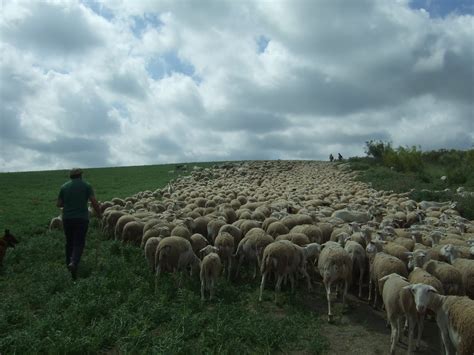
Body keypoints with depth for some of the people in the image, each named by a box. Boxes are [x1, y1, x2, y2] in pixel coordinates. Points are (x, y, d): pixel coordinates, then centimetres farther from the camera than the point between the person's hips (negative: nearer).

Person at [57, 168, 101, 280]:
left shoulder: (64, 187, 5)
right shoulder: (86, 185, -2)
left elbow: (59, 204, 6)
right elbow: (94, 202, -8)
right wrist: (99, 213, 5)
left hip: (67, 219, 3)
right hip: (82, 218, -3)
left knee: (69, 242, 18)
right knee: (79, 243, 1)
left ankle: (69, 264, 25)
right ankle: (74, 263, -21)